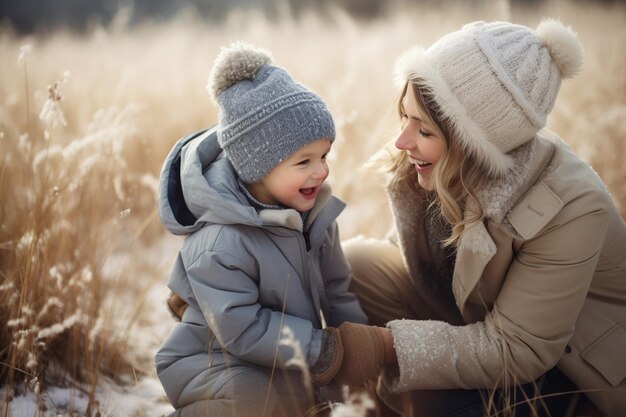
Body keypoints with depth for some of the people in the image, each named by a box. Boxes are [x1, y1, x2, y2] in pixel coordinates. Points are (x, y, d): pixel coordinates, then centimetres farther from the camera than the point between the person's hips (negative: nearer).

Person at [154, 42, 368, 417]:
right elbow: (242, 330, -30)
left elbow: (336, 287, 4)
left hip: (284, 358, 7)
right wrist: (325, 348, -28)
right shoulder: (220, 245, -31)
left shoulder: (311, 210, -7)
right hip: (212, 361, -7)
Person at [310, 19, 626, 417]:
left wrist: (387, 345, -35)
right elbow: (413, 253, -1)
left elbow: (515, 350, -29)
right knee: (356, 262, -11)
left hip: (570, 365, -5)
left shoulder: (571, 209, -34)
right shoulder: (449, 167, -18)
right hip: (475, 315, 6)